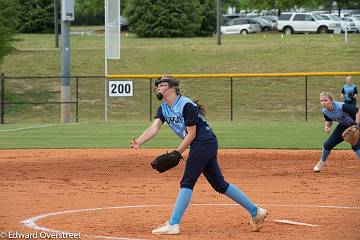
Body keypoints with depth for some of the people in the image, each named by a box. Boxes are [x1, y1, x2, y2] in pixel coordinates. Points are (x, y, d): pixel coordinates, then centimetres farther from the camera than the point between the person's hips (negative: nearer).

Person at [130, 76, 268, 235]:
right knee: (219, 183, 10)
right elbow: (153, 128, -5)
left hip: (204, 142, -9)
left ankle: (173, 224, -15)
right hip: (199, 146, 9)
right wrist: (138, 142, -22)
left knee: (187, 182, -13)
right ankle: (255, 211, 15)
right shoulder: (163, 109, 9)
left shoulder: (186, 105, -16)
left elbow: (191, 134, -16)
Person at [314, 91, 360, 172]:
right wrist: (327, 126, -19)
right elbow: (329, 121, 5)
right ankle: (322, 162, 33)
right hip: (343, 126, 6)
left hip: (353, 124, -6)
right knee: (328, 144, 5)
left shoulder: (341, 107, -38)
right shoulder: (325, 111, -16)